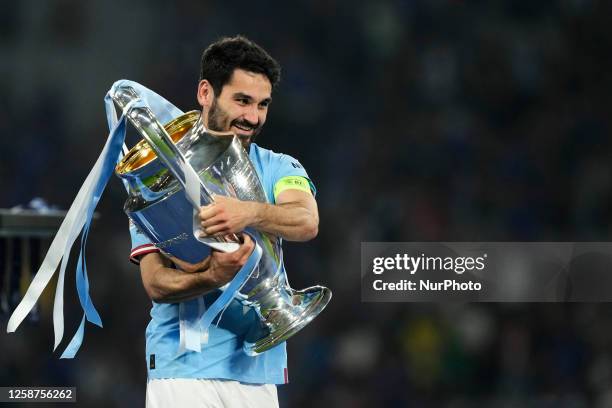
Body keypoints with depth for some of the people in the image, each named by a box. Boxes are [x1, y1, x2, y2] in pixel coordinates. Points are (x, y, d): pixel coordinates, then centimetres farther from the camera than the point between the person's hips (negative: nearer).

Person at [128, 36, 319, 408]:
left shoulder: (278, 169, 9)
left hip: (259, 369, 3)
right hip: (184, 368, -3)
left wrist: (249, 213, -33)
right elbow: (155, 283, -7)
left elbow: (307, 222, -14)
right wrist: (213, 278, -27)